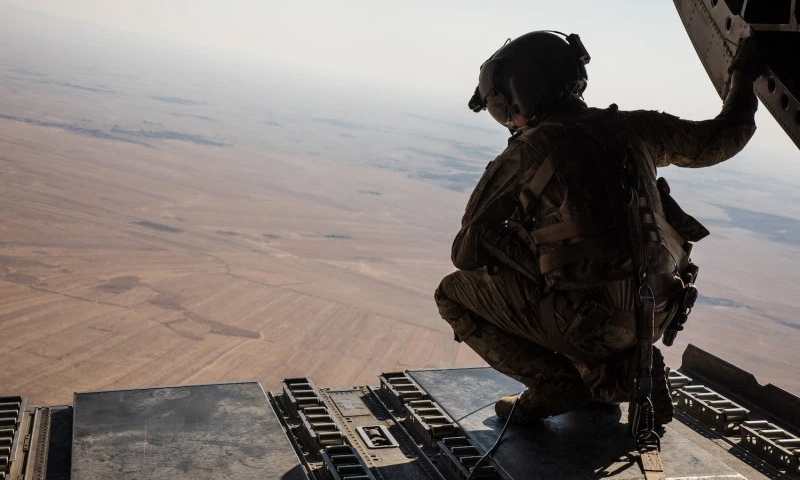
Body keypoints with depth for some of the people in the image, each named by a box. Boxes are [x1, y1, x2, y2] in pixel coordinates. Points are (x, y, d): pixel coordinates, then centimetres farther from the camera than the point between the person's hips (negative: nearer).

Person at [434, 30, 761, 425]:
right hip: (656, 314, 6)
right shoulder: (632, 128, 4)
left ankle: (554, 385, 3)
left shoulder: (523, 156, -9)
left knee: (453, 293, 9)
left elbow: (466, 251, -2)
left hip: (590, 322, -6)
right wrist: (743, 77, 35)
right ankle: (628, 368, 20)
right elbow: (725, 136, 18)